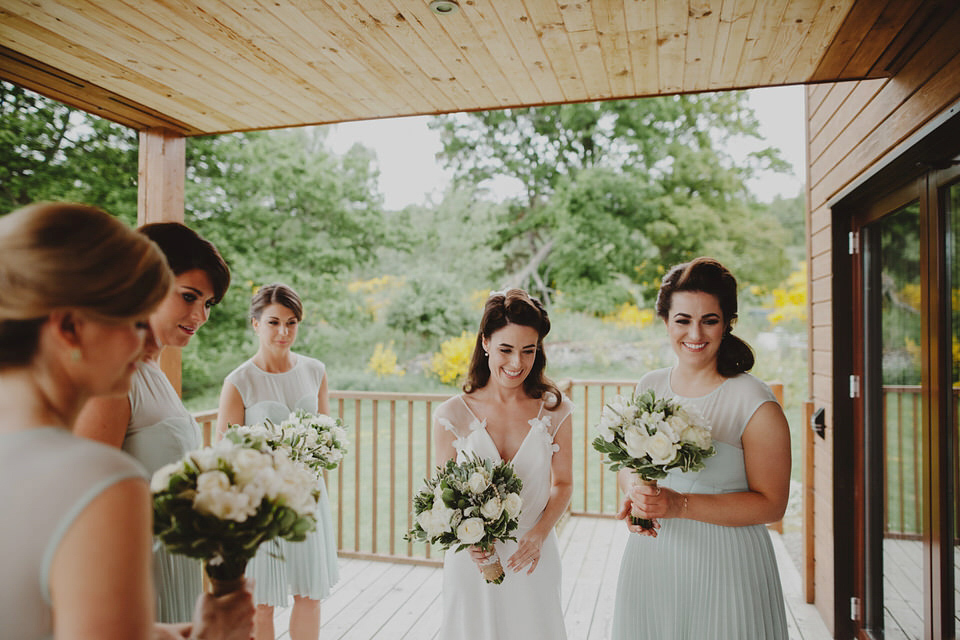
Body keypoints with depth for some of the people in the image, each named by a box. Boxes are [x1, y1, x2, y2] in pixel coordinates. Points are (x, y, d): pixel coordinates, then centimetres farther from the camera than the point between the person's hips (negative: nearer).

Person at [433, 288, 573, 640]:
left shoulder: (554, 411, -5)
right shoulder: (452, 415, -8)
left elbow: (563, 483, 3)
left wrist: (539, 534, -11)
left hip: (532, 558, 1)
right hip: (472, 560, -1)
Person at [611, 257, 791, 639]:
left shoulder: (756, 405, -13)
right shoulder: (648, 388, 2)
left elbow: (771, 504, -13)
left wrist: (680, 505, -22)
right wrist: (635, 496, -9)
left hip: (725, 567, -4)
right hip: (651, 562, 4)